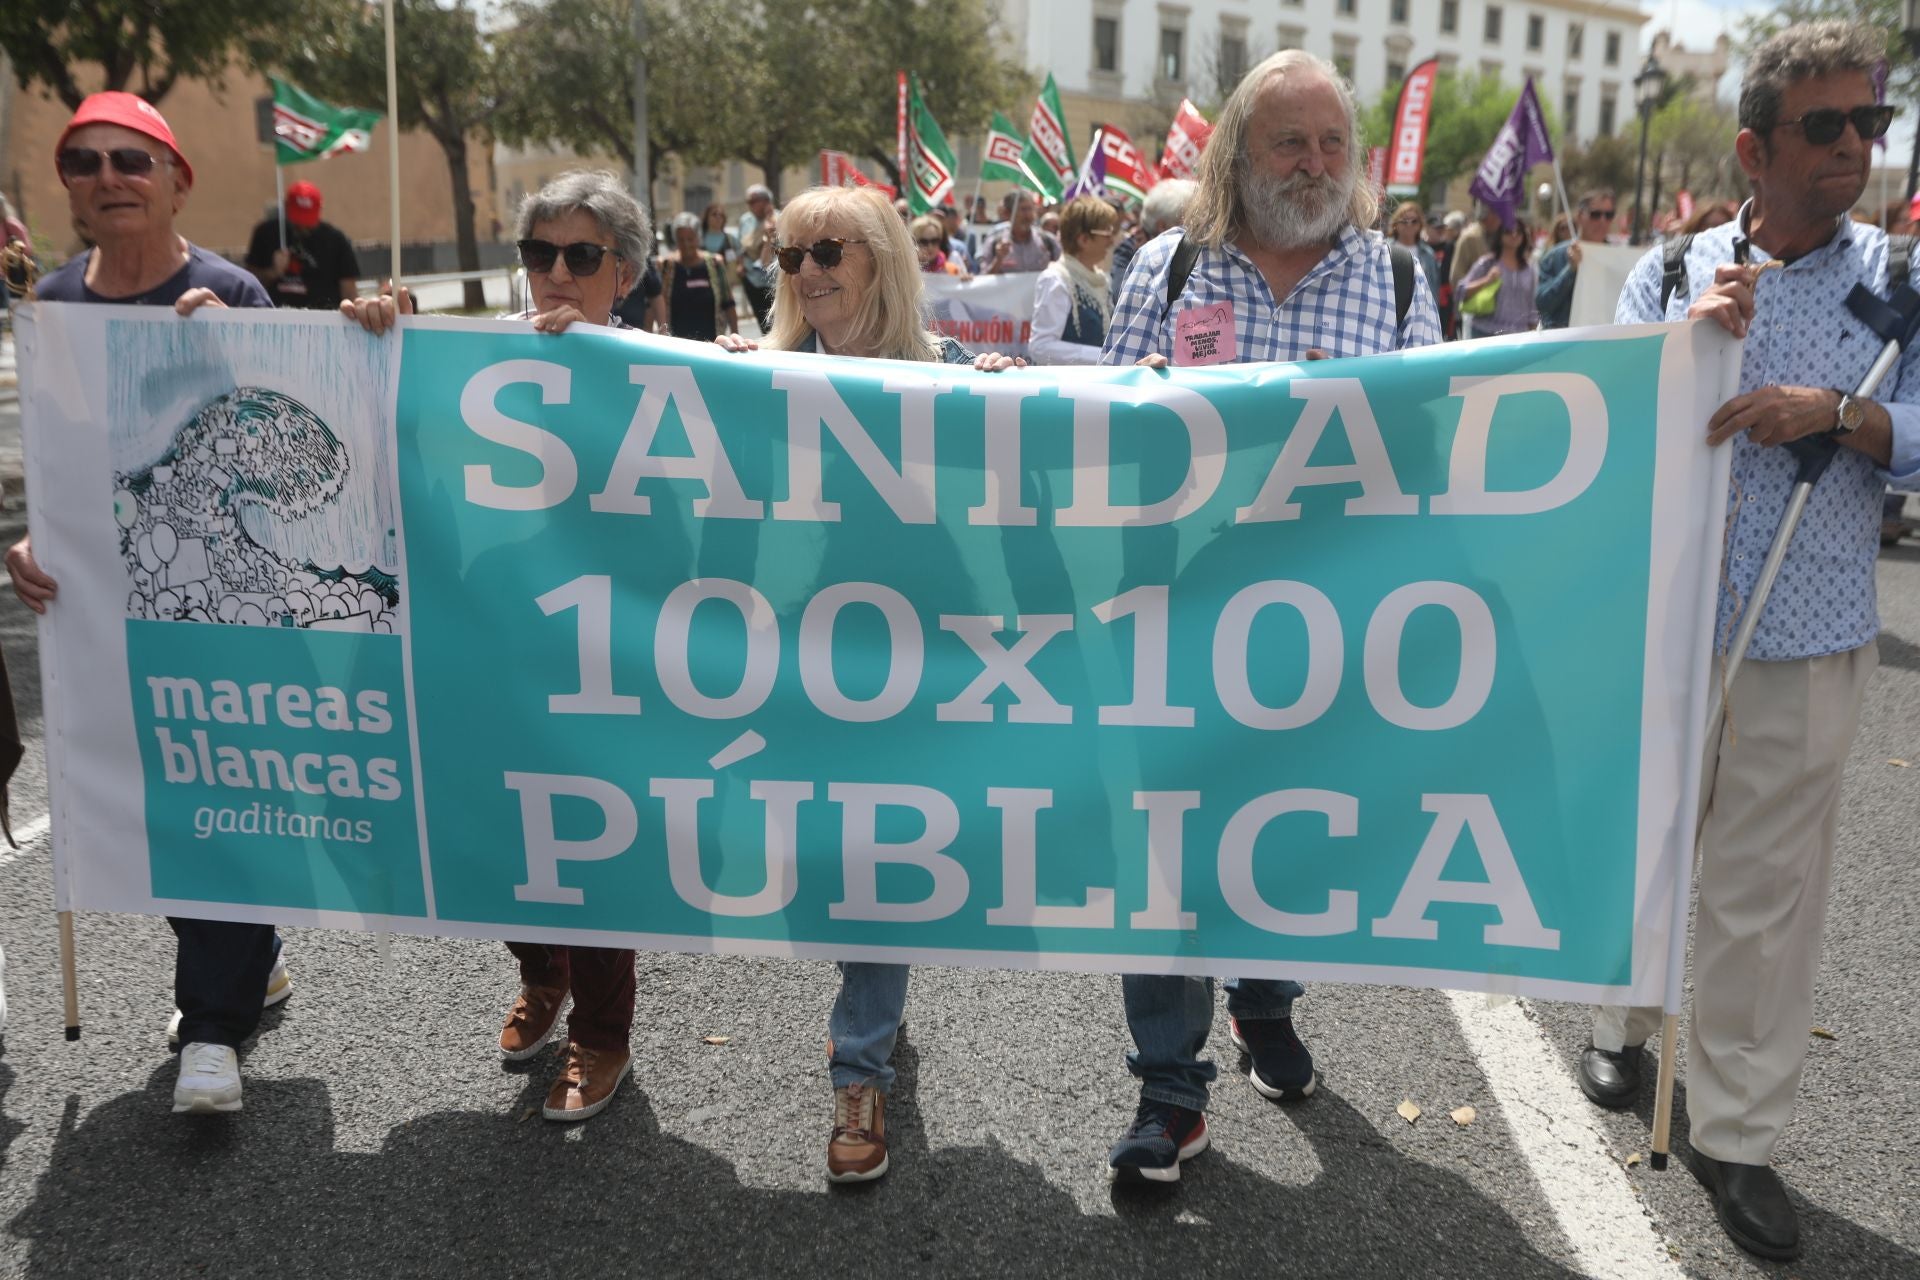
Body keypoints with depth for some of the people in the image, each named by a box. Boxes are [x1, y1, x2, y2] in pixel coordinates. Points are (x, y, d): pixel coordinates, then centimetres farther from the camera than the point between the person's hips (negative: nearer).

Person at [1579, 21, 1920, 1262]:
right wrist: (1694, 338, -18)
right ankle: (1625, 1017, 40)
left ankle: (1737, 1132, 19)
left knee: (1769, 893, 5)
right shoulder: (1672, 272, 2)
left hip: (1809, 641, 0)